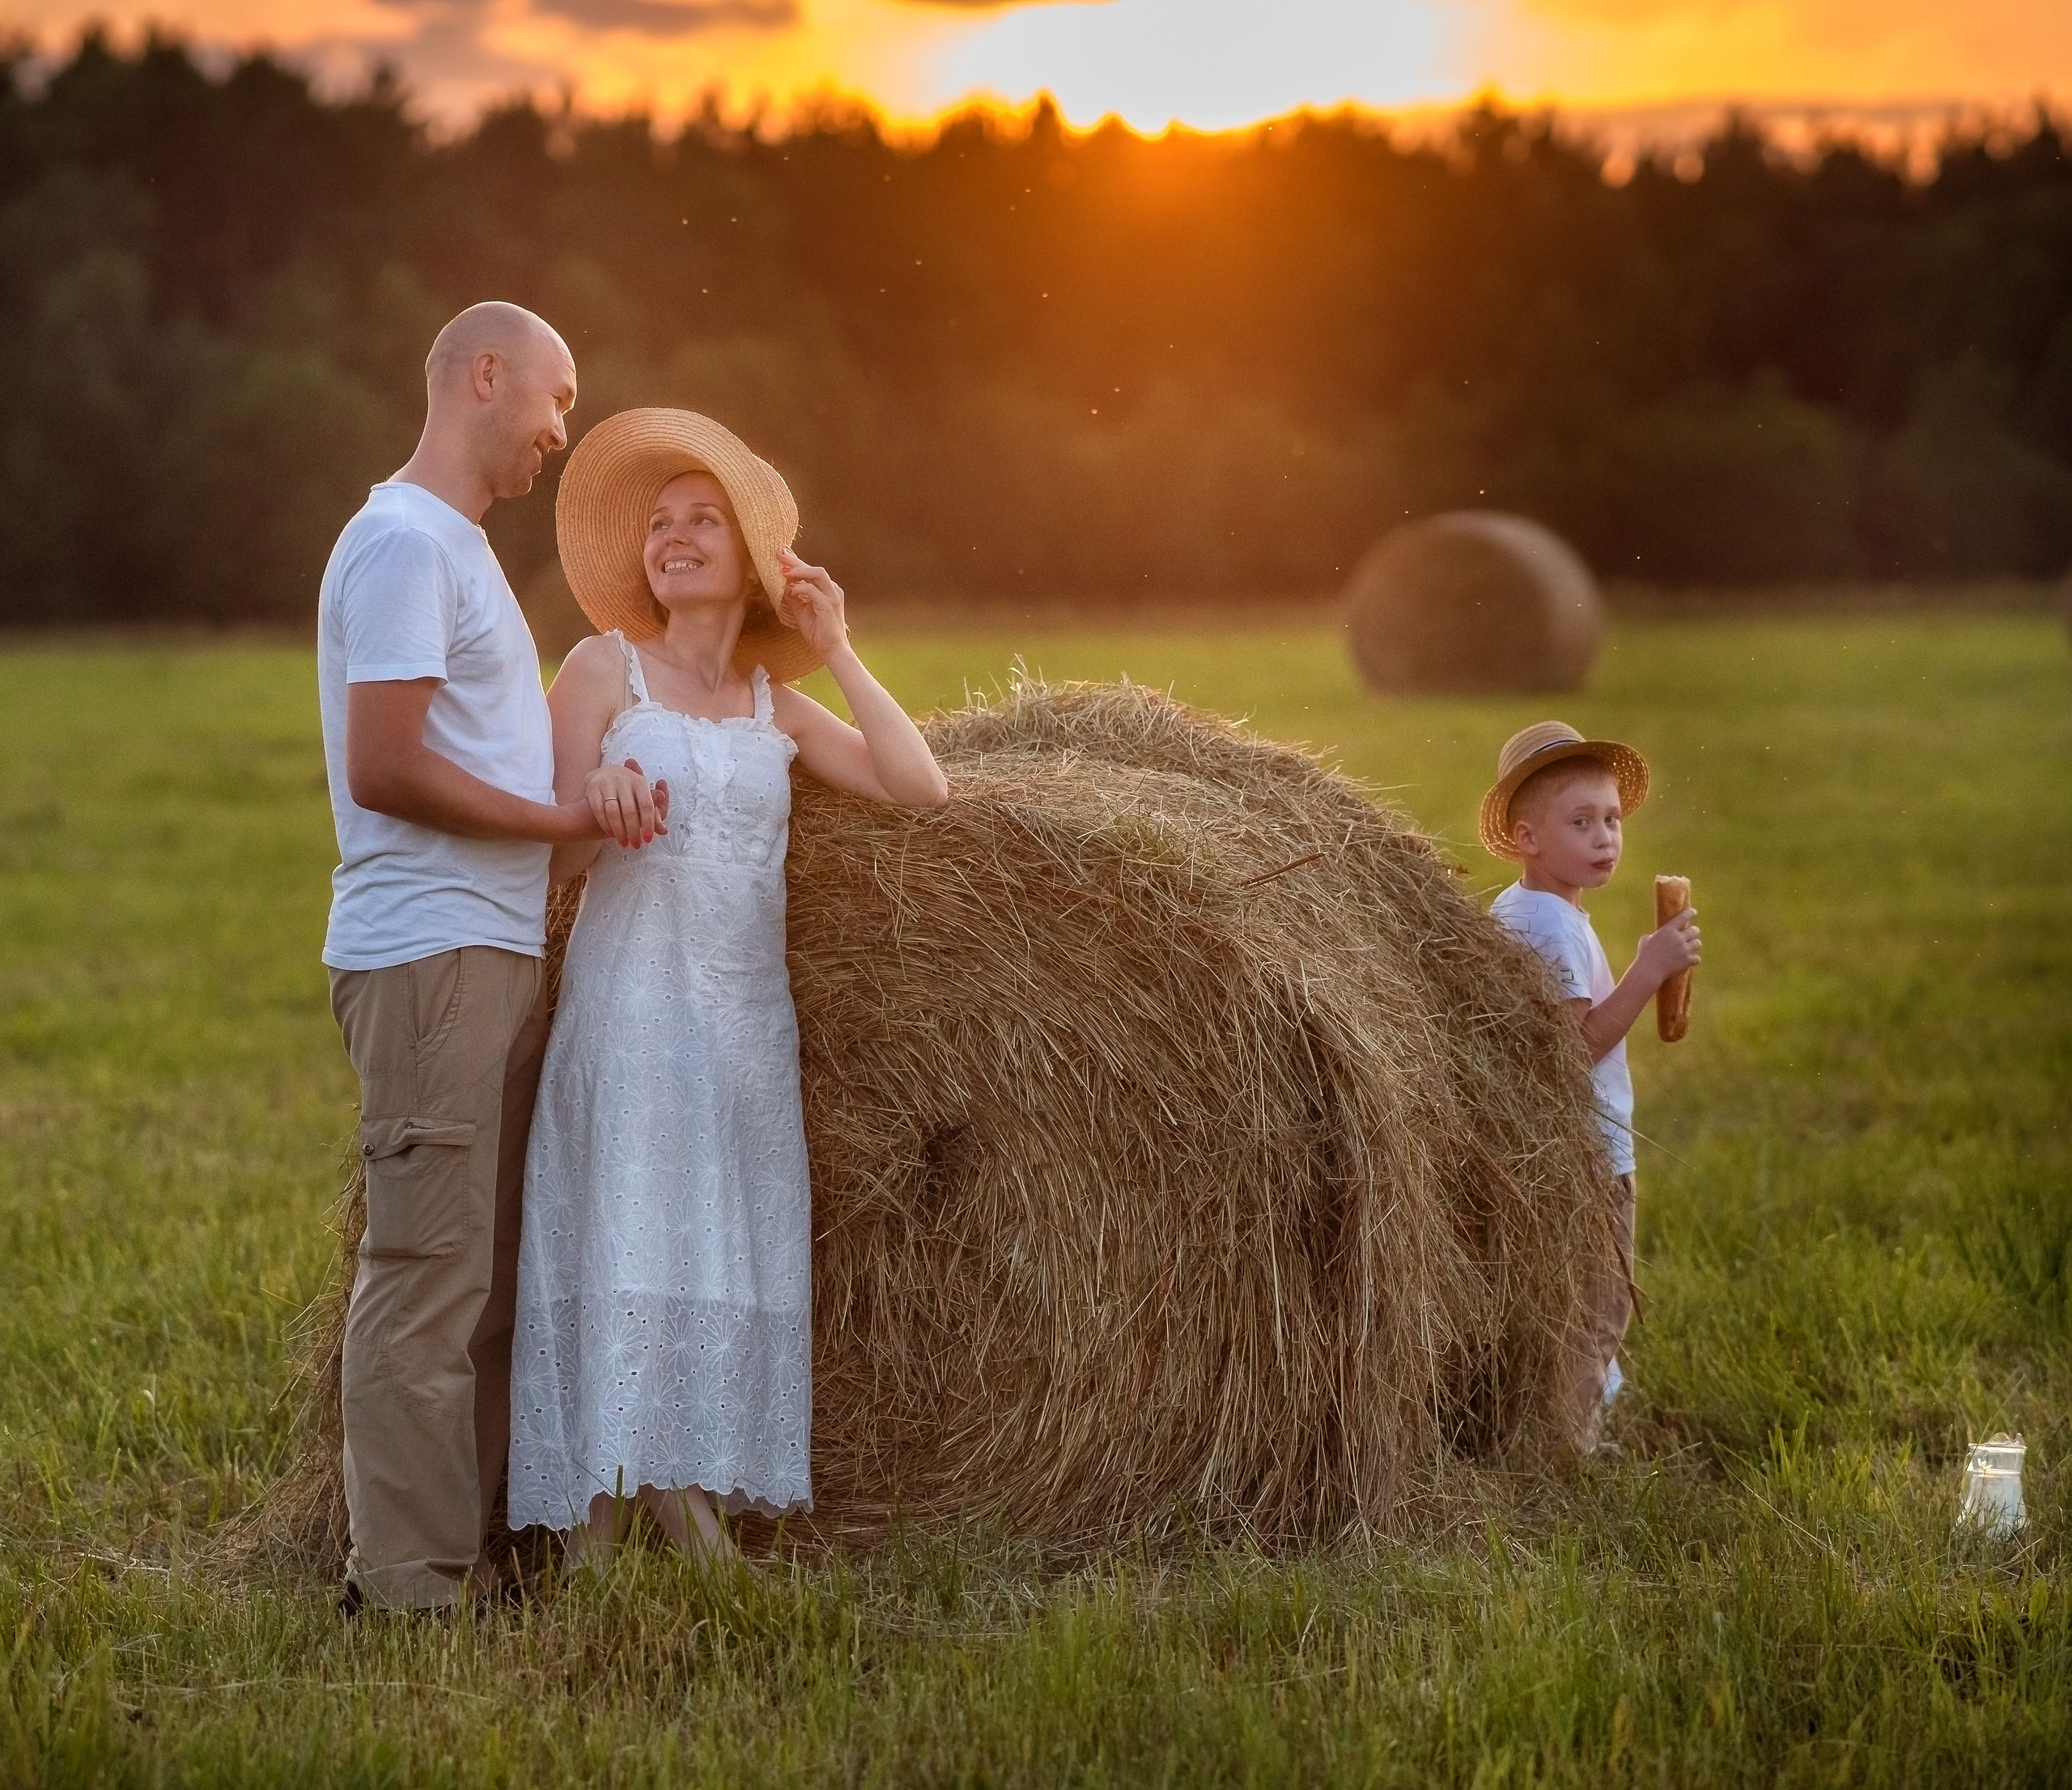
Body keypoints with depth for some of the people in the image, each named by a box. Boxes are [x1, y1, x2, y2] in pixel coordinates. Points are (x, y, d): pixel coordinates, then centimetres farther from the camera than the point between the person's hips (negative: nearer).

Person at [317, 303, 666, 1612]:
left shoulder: (458, 546, 21)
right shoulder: (405, 541, -11)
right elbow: (382, 769, -19)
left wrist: (589, 779, 3)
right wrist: (560, 818, -12)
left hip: (495, 958, 10)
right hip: (430, 954, -10)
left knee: (486, 1280, 10)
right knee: (430, 1274, -8)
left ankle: (445, 1564, 15)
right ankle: (408, 1590, -5)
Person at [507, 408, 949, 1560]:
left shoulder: (775, 707, 14)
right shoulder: (606, 667, 3)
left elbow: (920, 787, 4)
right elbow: (559, 852, -1)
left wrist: (836, 650, 5)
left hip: (751, 1019, 5)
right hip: (635, 1002, -5)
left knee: (735, 1263, 2)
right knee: (626, 1249, -11)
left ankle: (696, 1508, 7)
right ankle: (594, 1533, -9)